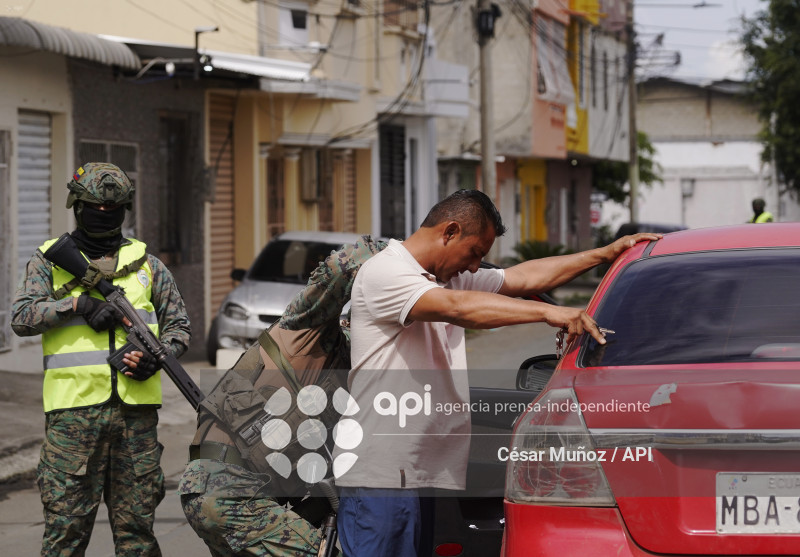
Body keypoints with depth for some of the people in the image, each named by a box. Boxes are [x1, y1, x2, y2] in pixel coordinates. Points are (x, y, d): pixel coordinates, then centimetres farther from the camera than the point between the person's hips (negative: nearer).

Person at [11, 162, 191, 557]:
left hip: (135, 409, 2)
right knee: (65, 521, -4)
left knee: (137, 524, 5)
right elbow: (21, 317, -2)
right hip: (73, 409, -2)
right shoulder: (50, 260, 10)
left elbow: (179, 324, 16)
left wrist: (158, 356, -4)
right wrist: (79, 304, -14)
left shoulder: (146, 264, 16)